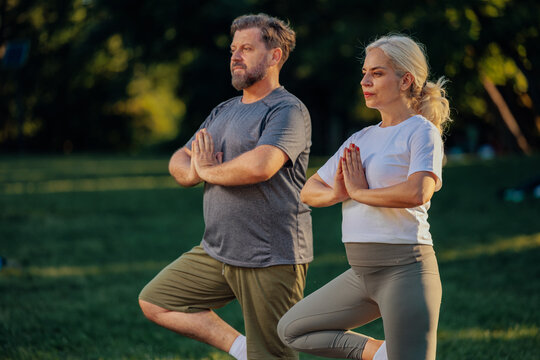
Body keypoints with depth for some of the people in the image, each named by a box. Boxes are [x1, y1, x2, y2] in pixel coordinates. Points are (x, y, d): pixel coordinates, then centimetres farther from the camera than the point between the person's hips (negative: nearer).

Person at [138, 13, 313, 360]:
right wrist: (193, 171, -11)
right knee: (155, 302, 9)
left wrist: (208, 171, -11)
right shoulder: (223, 111, 17)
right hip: (217, 251, 9)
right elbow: (179, 162, 15)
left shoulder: (288, 111, -12)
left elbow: (261, 166, -29)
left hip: (271, 259, -9)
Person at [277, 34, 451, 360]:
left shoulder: (421, 131, -6)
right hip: (362, 272, 8)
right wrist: (335, 194, -6)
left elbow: (418, 192, -25)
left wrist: (360, 192, -11)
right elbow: (309, 191, 17)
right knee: (291, 329, 14)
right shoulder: (360, 139, 15)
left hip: (404, 268, -8)